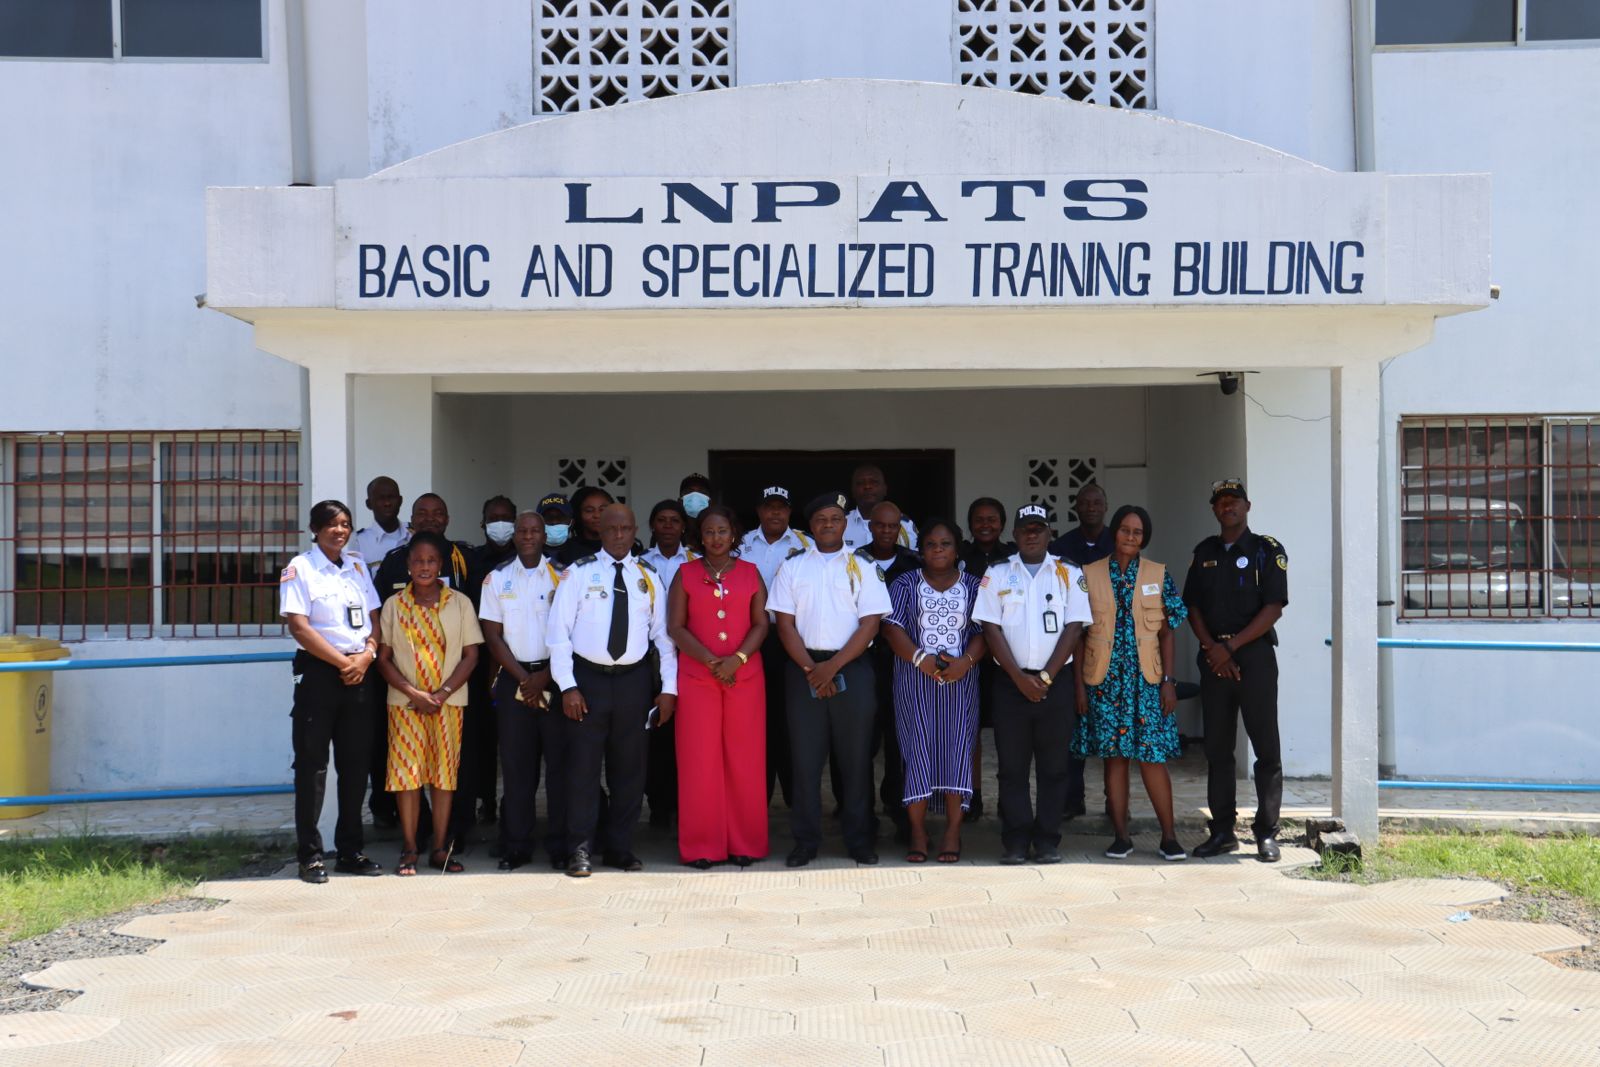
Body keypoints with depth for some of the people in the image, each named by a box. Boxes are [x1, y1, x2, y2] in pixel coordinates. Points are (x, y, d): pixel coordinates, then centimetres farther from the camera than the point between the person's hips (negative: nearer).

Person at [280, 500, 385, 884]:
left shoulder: (357, 566, 14)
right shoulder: (299, 569, -4)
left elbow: (374, 617, 14)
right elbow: (299, 626, -12)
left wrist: (367, 655, -5)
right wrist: (342, 661, -13)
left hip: (359, 675, 6)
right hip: (319, 672, -6)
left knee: (355, 765, 8)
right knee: (312, 765, -2)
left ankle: (350, 851, 17)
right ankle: (310, 855, 3)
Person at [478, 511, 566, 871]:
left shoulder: (561, 576, 4)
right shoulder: (497, 579, 9)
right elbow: (492, 636, 5)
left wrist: (545, 677, -8)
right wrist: (524, 678, -5)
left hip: (555, 677, -1)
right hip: (513, 680, 1)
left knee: (560, 760, -2)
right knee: (516, 763, 2)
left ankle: (560, 846, 5)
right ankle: (516, 846, 7)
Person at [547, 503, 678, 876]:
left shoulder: (648, 578, 8)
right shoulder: (578, 573, 0)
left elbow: (664, 635, 8)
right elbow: (558, 631, -3)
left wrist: (669, 688, 1)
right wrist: (568, 686, -10)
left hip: (633, 680, 3)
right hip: (588, 678, -3)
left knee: (629, 768, 9)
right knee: (583, 767, 0)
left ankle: (620, 848, 21)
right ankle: (581, 851, 8)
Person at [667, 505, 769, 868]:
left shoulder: (750, 573, 10)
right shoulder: (686, 574, 7)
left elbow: (761, 624, 4)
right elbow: (676, 627, 0)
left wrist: (737, 658, -12)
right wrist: (711, 661, -12)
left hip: (745, 675, 1)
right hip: (696, 676, -1)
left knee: (744, 759, 1)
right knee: (699, 760, -1)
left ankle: (744, 843, 9)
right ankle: (702, 846, 6)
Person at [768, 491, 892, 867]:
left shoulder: (862, 567, 4)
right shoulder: (792, 566, 7)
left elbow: (870, 623, -3)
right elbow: (785, 623, 2)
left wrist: (833, 666, -11)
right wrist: (811, 669, -8)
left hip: (852, 668, -1)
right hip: (804, 668, 1)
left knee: (855, 757, 2)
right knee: (805, 757, 2)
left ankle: (860, 839, 11)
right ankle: (806, 840, 10)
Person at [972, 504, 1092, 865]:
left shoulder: (1070, 574, 6)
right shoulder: (996, 575, 7)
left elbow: (1073, 628, 0)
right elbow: (991, 629, 0)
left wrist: (1045, 677, -9)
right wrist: (1020, 678, -9)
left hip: (1055, 683, 0)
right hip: (1011, 683, 0)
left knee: (1054, 766, 2)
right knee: (1012, 765, 1)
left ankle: (1048, 841, 9)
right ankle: (1015, 842, 7)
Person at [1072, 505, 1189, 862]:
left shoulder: (1158, 575, 5)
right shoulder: (1090, 575, 4)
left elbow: (1166, 632, 6)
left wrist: (1168, 681, -1)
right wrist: (1079, 683, 0)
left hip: (1146, 678, 0)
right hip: (1104, 678, 1)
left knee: (1152, 756, -3)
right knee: (1114, 755, 4)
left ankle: (1169, 836, 5)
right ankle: (1121, 836, 11)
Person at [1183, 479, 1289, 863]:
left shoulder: (1267, 551, -1)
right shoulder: (1204, 553, 13)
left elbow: (1274, 608, -8)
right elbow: (1193, 606, 10)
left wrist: (1230, 647, -12)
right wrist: (1212, 647, -6)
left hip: (1255, 656, -4)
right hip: (1213, 658, 4)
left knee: (1266, 748, -3)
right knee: (1217, 749, 7)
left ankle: (1267, 832, 2)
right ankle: (1222, 831, 13)